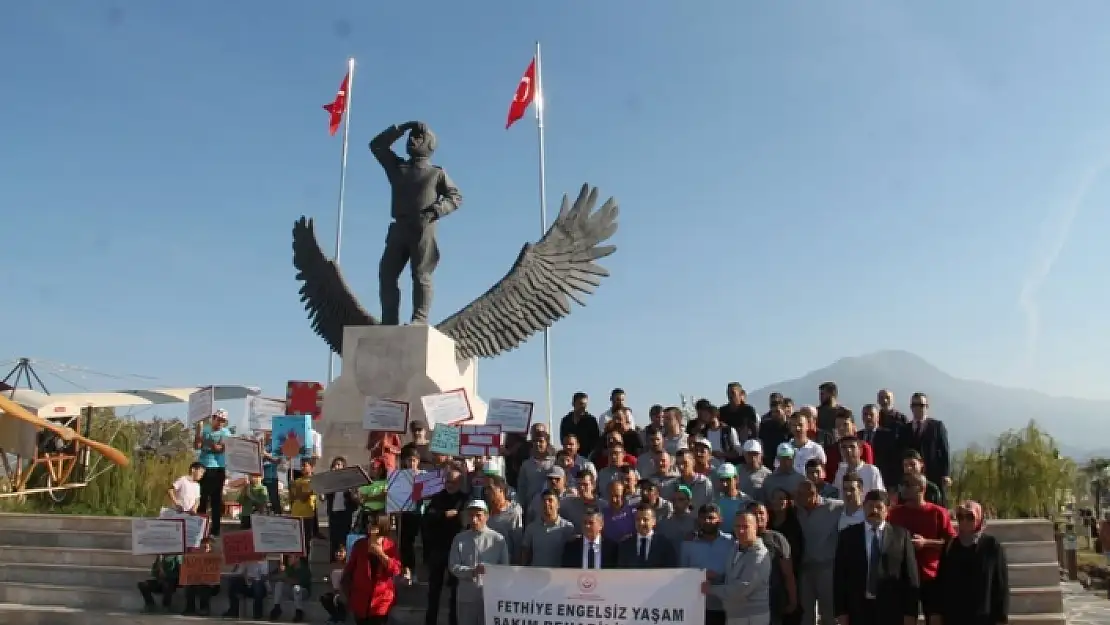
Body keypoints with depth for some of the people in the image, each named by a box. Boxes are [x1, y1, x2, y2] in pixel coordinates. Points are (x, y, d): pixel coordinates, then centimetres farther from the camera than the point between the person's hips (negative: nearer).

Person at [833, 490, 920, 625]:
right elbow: (840, 575, 4)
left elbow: (910, 575, 2)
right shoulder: (848, 535, 5)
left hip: (891, 610, 0)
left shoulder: (901, 535, 4)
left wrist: (910, 612, -2)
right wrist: (841, 611, -2)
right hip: (858, 609, 0)